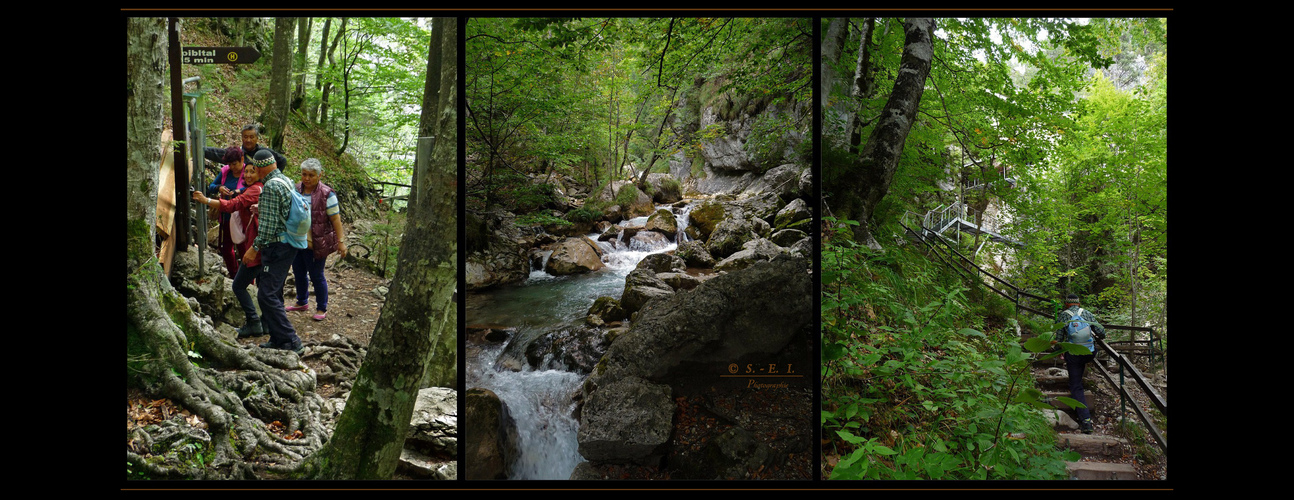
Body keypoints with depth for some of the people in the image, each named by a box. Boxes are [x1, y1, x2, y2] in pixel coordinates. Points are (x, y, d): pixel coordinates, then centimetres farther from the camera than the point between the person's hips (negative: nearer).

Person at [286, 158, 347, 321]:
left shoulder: (326, 194, -13)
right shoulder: (295, 190, 3)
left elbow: (335, 219, -12)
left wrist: (341, 242, -14)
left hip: (316, 245, -6)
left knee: (316, 276, 3)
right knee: (299, 273, 19)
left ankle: (322, 309, 19)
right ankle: (301, 302, 39)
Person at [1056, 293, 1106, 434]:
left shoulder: (1063, 316, -1)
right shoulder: (1087, 314, 4)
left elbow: (1059, 338, 0)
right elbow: (1101, 331, 3)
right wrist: (1099, 336, 28)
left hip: (1074, 355, -2)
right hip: (1090, 353, 3)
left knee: (1076, 387, 4)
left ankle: (1086, 420, -10)